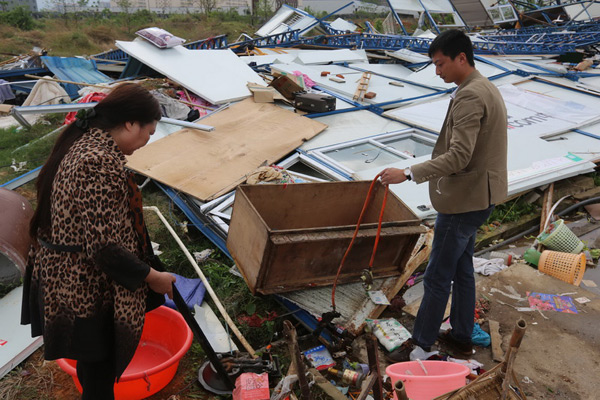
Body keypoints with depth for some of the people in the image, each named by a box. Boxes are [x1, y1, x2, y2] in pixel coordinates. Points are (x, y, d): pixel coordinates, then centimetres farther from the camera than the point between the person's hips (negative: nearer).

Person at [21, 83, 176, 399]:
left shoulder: (81, 141, 2)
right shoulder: (102, 164, -28)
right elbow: (104, 246, -28)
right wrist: (151, 276, -14)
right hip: (89, 288, -9)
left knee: (95, 363, 28)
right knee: (99, 372, 13)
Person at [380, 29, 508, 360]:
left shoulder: (470, 96, -20)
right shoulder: (485, 89, 13)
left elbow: (459, 156, -29)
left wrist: (409, 174, -31)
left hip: (463, 201, -11)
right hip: (476, 197, 11)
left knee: (437, 277, 1)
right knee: (461, 270, 19)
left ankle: (421, 345, 15)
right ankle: (461, 338, 33)